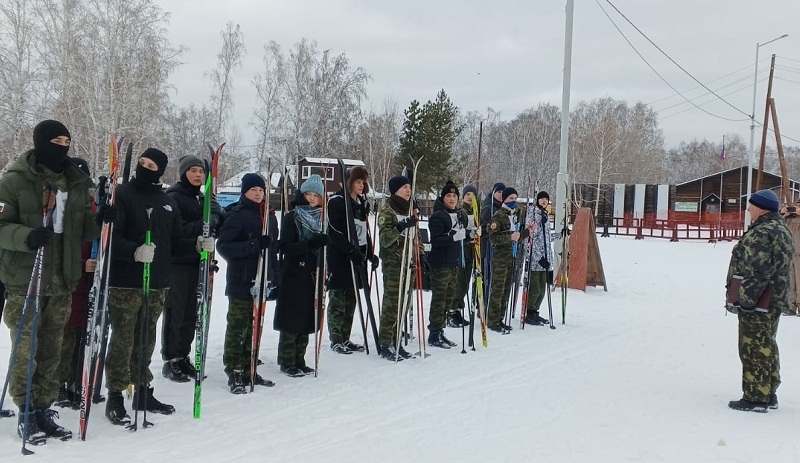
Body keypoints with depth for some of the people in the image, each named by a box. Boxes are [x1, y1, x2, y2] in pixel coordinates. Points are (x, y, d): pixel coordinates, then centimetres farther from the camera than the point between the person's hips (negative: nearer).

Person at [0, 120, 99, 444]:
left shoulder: (77, 183, 9)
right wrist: (26, 237, -27)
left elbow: (84, 229, 17)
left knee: (51, 349, 10)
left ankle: (43, 410, 20)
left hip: (63, 281, 5)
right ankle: (26, 412, 12)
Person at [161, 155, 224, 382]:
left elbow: (216, 228, 17)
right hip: (177, 263, -7)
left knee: (191, 312, 10)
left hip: (197, 262, 7)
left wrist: (216, 217, -3)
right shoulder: (174, 197, -7)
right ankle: (170, 361, 5)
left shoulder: (202, 200, 16)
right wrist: (205, 223, -20)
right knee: (176, 311, -3)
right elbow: (178, 231, -19)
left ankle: (183, 356, 19)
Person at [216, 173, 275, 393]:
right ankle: (234, 373, 5)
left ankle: (248, 371, 19)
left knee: (253, 327, 11)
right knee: (237, 327, -2)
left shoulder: (265, 215, 13)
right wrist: (254, 245, -25)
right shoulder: (236, 214, -9)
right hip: (241, 280, -7)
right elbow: (223, 246, -16)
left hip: (259, 279, 7)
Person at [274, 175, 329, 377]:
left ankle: (299, 361, 18)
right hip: (294, 276, -5)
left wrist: (324, 273, 9)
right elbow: (285, 246, -13)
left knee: (307, 320, 9)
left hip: (313, 276, 5)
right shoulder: (291, 218, -4)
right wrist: (311, 244, -26)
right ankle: (286, 362, 8)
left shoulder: (321, 218, 12)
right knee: (292, 321, -2)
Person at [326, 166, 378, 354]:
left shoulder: (362, 203, 15)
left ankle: (345, 338, 17)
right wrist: (351, 251, -24)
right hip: (339, 258, -7)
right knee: (337, 299, -1)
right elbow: (335, 232, -16)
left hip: (357, 257, 7)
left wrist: (370, 253, 11)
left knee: (351, 299, 9)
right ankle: (335, 340, 5)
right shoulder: (337, 201, -8)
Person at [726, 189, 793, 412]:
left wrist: (743, 300, -20)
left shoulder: (762, 234, -20)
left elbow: (756, 272, -25)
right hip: (773, 302, 11)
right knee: (767, 347, 17)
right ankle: (768, 394, 26)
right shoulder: (781, 229, 14)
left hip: (757, 304, -11)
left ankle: (755, 398, 0)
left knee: (754, 350, -4)